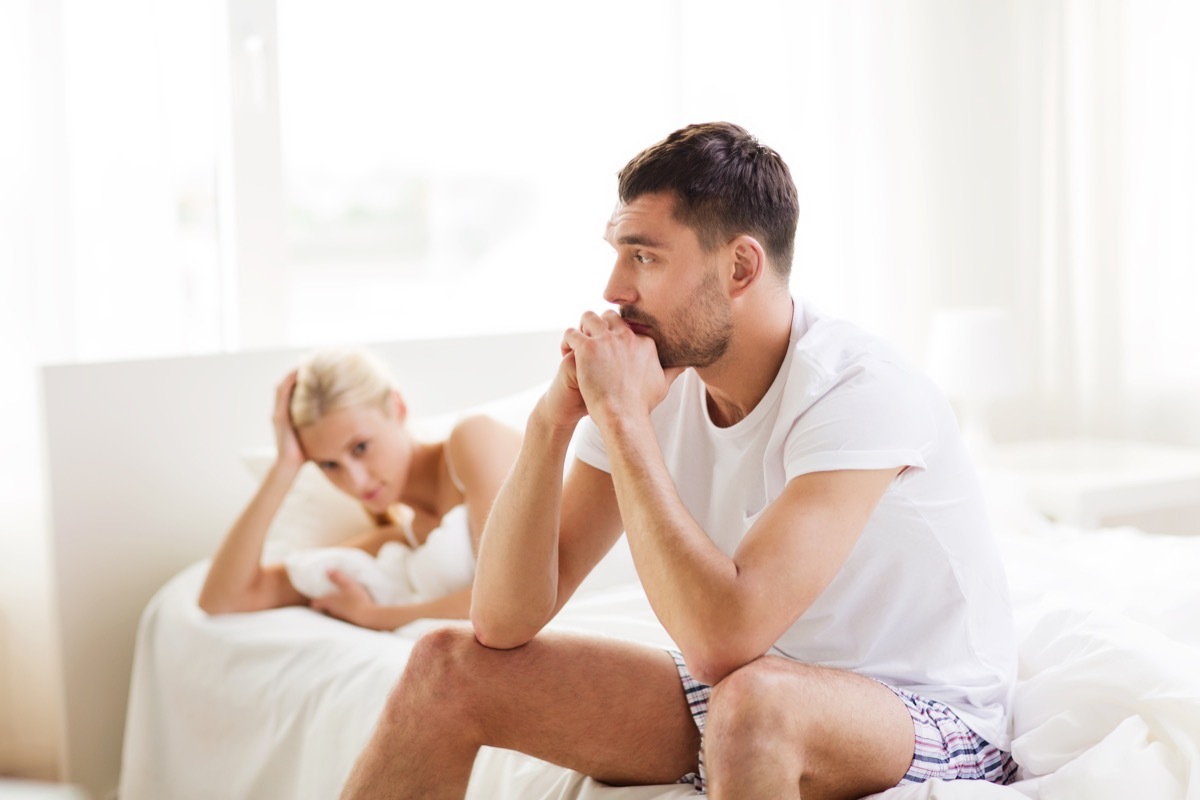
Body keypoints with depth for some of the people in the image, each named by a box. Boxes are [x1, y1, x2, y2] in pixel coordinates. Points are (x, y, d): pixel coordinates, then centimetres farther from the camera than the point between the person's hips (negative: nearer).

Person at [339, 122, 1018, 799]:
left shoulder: (861, 393, -24)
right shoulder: (649, 377, -6)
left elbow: (722, 639, -36)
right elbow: (503, 624, -9)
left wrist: (621, 415, -29)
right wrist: (554, 418, -20)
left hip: (928, 719, -6)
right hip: (746, 694, 6)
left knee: (750, 700, -41)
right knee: (451, 665, -4)